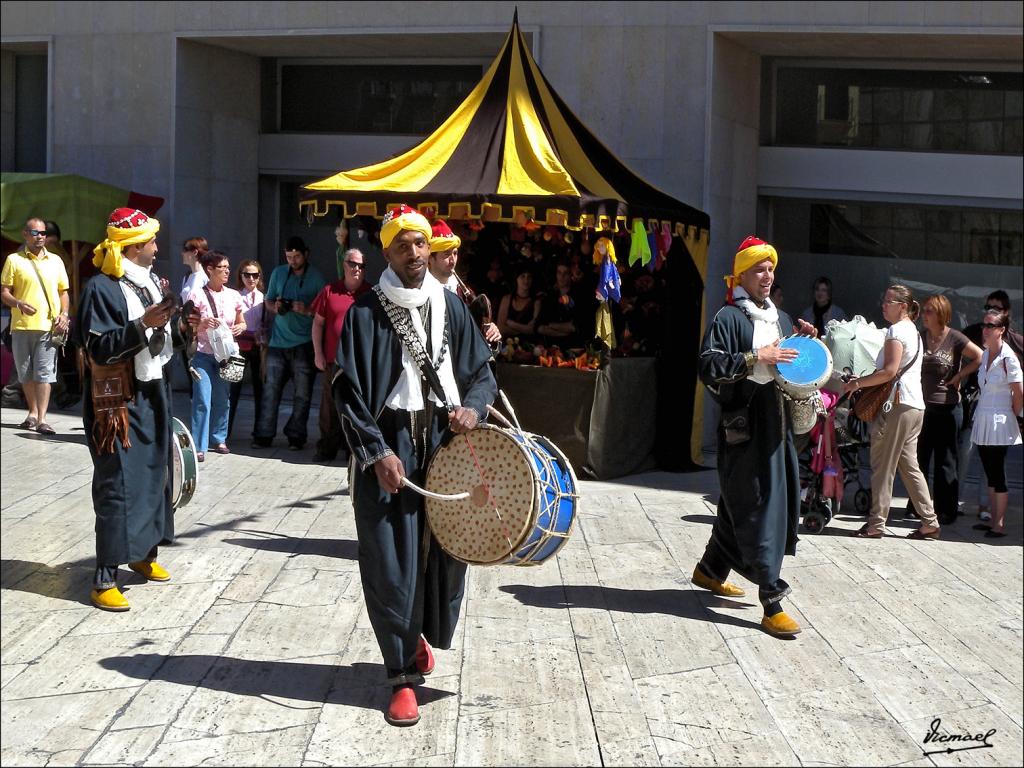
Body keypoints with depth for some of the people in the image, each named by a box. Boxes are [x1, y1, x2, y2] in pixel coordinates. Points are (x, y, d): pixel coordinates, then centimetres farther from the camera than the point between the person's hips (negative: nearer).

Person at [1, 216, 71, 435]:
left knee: (44, 373, -8)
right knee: (26, 373, 9)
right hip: (22, 326, 0)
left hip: (49, 326, 0)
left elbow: (63, 292, 17)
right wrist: (19, 304, -18)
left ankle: (41, 420, -12)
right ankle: (33, 412, 25)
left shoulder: (55, 260, 12)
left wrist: (64, 314, 0)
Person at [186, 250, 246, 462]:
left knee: (223, 400, 11)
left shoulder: (233, 296, 6)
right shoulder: (197, 295, -7)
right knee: (203, 400, -9)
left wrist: (240, 328, -7)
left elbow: (242, 322, 16)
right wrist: (203, 324, -22)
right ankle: (199, 446, -4)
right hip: (203, 355, -4)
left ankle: (219, 439, 25)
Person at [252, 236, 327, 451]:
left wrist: (308, 310, -20)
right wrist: (275, 307, -6)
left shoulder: (316, 277, -1)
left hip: (304, 344, -2)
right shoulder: (278, 273, 10)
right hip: (278, 342, 3)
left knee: (302, 394, 2)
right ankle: (264, 434, 6)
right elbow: (268, 300, 17)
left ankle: (296, 436, 10)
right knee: (270, 390, 1)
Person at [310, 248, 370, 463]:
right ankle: (327, 449, 15)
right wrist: (318, 353, 3)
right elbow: (318, 323, 8)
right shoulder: (330, 291, 4)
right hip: (334, 360, 1)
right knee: (331, 406, 6)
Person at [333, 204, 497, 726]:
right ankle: (403, 675, 6)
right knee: (392, 559, -4)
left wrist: (473, 407, -7)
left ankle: (421, 634, 36)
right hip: (388, 444, -3)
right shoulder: (365, 312, -1)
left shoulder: (451, 307, 9)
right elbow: (349, 390, -3)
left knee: (445, 547, 7)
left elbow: (481, 370, 14)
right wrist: (377, 453, -12)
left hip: (446, 441, 3)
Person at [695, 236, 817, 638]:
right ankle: (771, 603, -7)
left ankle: (711, 569, 35)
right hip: (745, 426, -8)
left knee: (739, 504, 16)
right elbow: (708, 366, -16)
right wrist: (756, 356, -22)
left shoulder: (781, 318, 17)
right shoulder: (728, 318, -6)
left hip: (777, 422, 8)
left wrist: (805, 341, 7)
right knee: (759, 507, -8)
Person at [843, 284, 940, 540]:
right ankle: (929, 521, 11)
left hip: (898, 404, -10)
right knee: (909, 464, 12)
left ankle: (876, 524, 0)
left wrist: (857, 383, -11)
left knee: (883, 466, -4)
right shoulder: (913, 331, 21)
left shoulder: (896, 330, -10)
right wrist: (864, 381, 15)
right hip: (914, 404, 10)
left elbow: (890, 371, -20)